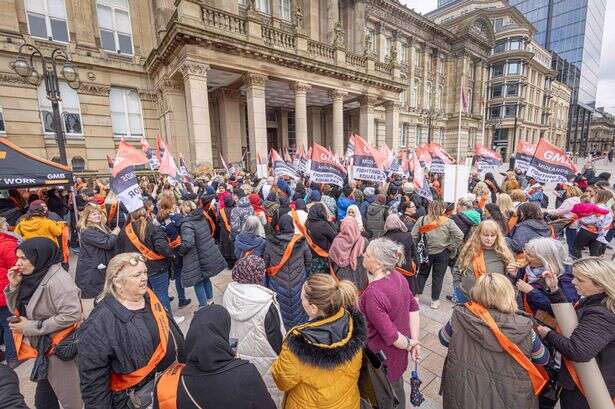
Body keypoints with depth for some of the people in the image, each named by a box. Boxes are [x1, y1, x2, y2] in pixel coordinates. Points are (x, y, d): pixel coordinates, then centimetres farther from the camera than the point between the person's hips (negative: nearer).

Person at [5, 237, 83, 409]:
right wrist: (14, 286, -7)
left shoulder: (57, 280, -24)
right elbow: (17, 310, 8)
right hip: (43, 348, 8)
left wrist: (31, 327, -19)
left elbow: (72, 314, -27)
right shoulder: (31, 277, 0)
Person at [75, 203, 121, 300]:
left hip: (102, 268, 8)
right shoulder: (87, 232, -15)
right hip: (90, 272, -8)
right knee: (93, 295, -3)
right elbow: (107, 243, -24)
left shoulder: (103, 228, 11)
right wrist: (114, 234, -8)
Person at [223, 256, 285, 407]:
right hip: (264, 364, -5)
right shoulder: (266, 305, -32)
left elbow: (228, 329, 1)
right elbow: (277, 339, -19)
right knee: (268, 398, 21)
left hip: (238, 356, 5)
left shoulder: (229, 294, -16)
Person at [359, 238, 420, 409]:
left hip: (384, 354, -7)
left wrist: (409, 344, -11)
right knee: (397, 387, 32)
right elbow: (414, 308, -3)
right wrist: (415, 341, -1)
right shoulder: (398, 276, -12)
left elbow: (390, 335, -30)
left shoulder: (373, 293, -36)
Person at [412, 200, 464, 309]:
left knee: (422, 274, 18)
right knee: (438, 277, 11)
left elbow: (414, 235, -10)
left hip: (425, 252, 1)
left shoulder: (422, 220, -8)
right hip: (442, 253, -1)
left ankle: (416, 295, 22)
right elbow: (459, 235, -14)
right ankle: (435, 301, 21)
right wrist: (451, 247, -3)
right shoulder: (448, 222, -10)